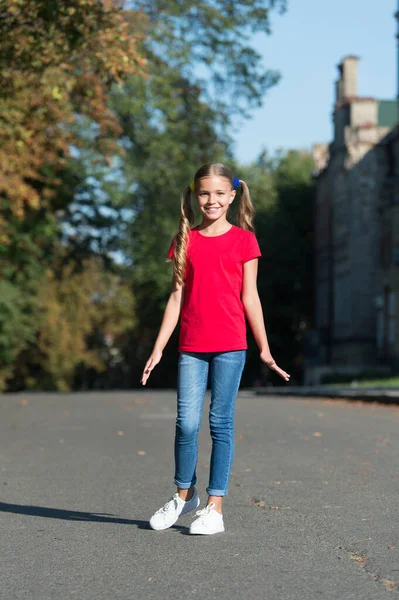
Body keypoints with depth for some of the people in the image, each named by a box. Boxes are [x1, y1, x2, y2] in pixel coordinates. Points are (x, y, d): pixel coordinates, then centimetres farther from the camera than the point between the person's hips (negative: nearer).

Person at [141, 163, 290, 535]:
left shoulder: (243, 240, 3)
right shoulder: (185, 240, 9)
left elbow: (249, 297, 4)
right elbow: (177, 296, 10)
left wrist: (264, 349, 3)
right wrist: (158, 348, 8)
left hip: (230, 345, -2)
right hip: (191, 347, 2)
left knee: (221, 424, 0)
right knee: (187, 423, -2)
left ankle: (214, 507, 7)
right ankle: (184, 495, 19)